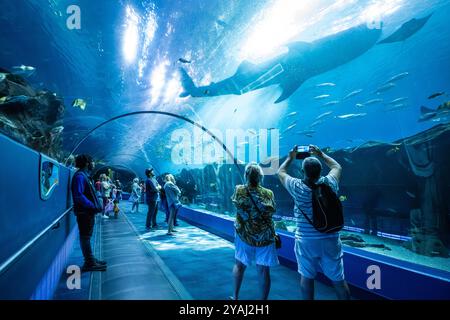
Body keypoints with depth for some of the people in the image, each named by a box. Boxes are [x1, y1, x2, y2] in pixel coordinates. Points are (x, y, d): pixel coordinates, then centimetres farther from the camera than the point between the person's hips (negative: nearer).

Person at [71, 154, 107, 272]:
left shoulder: (85, 175, 16)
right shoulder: (79, 176, -15)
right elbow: (78, 196, -25)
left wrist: (97, 206, 9)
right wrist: (93, 206, -23)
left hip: (88, 212, 10)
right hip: (84, 212, -10)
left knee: (86, 237, 16)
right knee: (85, 237, -3)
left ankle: (90, 260, 26)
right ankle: (90, 263, 4)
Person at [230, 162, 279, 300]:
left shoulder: (239, 190, -12)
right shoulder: (268, 193, -12)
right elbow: (272, 211, 2)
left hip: (243, 235, 2)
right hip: (265, 236, -1)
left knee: (239, 265, 20)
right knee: (263, 270, 7)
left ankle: (235, 297, 31)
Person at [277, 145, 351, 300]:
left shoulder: (297, 187, -12)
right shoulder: (329, 183, -7)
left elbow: (280, 172, 7)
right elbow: (337, 167, 15)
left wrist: (290, 158, 20)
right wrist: (321, 154, 21)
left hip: (305, 240, -2)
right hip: (330, 239, 2)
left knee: (307, 277, 13)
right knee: (338, 279, 13)